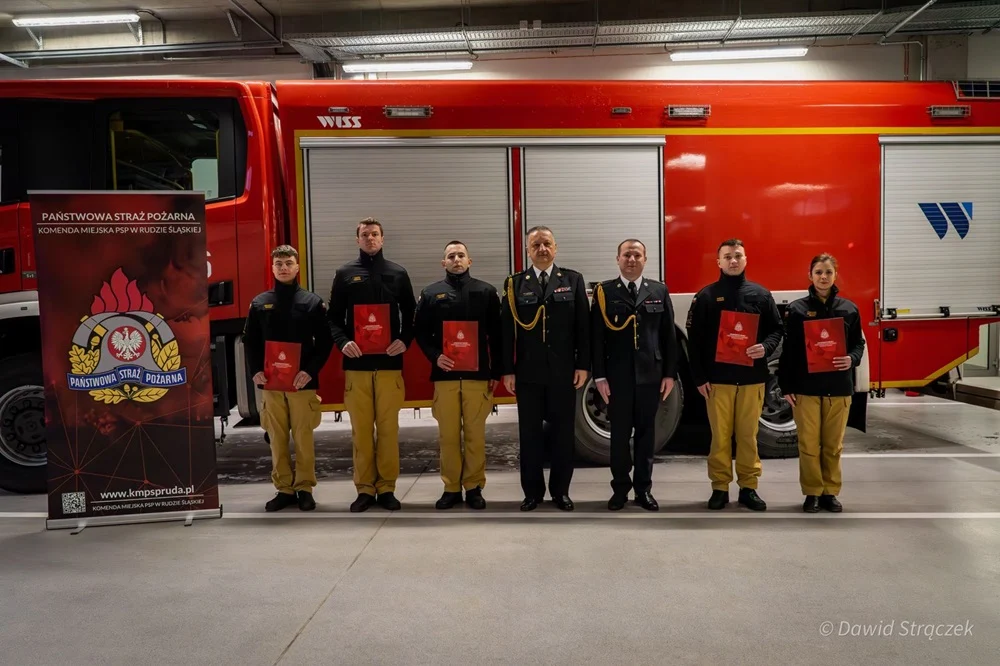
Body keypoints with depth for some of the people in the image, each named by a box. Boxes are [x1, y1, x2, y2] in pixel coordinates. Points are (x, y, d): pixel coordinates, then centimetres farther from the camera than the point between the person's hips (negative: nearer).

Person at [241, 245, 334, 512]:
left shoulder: (312, 302, 2)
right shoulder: (260, 303, 10)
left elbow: (325, 341, -2)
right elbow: (250, 341, 11)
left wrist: (311, 370, -14)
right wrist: (255, 371, -4)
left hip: (302, 382, -2)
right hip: (271, 382, 2)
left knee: (303, 438, 2)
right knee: (277, 439, 6)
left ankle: (304, 488, 13)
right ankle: (284, 489, 16)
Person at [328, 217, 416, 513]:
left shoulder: (398, 273, 10)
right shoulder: (345, 274, 9)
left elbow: (410, 314, 12)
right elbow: (334, 316, 8)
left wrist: (404, 340, -5)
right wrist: (342, 341, -9)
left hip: (389, 363, 0)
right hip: (356, 365, 0)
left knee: (388, 428, 2)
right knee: (361, 429, 2)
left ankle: (386, 488, 12)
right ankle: (365, 488, 13)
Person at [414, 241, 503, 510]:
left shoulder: (486, 292, 7)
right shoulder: (430, 294, 8)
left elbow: (496, 335, 6)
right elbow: (421, 332, 9)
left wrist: (496, 372, 3)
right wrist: (434, 356, -8)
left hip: (478, 374, 0)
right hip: (444, 374, 1)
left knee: (475, 433, 2)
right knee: (448, 435, 4)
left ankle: (474, 487, 14)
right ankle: (451, 487, 15)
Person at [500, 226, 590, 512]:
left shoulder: (573, 280, 5)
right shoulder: (515, 284, 5)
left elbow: (583, 326, 2)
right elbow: (507, 330, 1)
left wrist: (582, 365, -4)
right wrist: (507, 370, -3)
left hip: (563, 371, 0)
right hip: (528, 372, 0)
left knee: (563, 432, 8)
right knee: (530, 433, 7)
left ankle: (560, 490, 21)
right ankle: (533, 491, 19)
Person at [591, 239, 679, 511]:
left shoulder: (659, 291, 7)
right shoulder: (604, 292, 1)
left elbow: (669, 335, 6)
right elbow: (596, 337, -2)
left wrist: (670, 373, 1)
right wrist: (599, 376, -7)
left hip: (651, 375, 2)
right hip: (617, 376, -1)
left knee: (646, 433, 9)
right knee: (619, 434, 7)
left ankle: (643, 488, 20)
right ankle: (620, 488, 20)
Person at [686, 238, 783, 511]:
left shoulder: (761, 294, 8)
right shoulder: (706, 296, 3)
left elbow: (776, 328, 11)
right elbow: (694, 338, 1)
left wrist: (766, 347, -12)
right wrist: (699, 377, -4)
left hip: (752, 378, 1)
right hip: (718, 378, -1)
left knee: (748, 435, 7)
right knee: (720, 435, 3)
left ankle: (748, 487, 17)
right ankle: (720, 487, 13)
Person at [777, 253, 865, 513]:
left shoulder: (849, 309, 6)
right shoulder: (797, 308, 0)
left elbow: (858, 343, 12)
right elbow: (788, 349, -1)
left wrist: (852, 359, -12)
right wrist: (786, 386, -4)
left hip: (839, 387, 2)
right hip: (806, 386, -2)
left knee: (833, 444, 9)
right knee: (808, 443, 3)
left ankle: (830, 492, 22)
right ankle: (812, 493, 16)